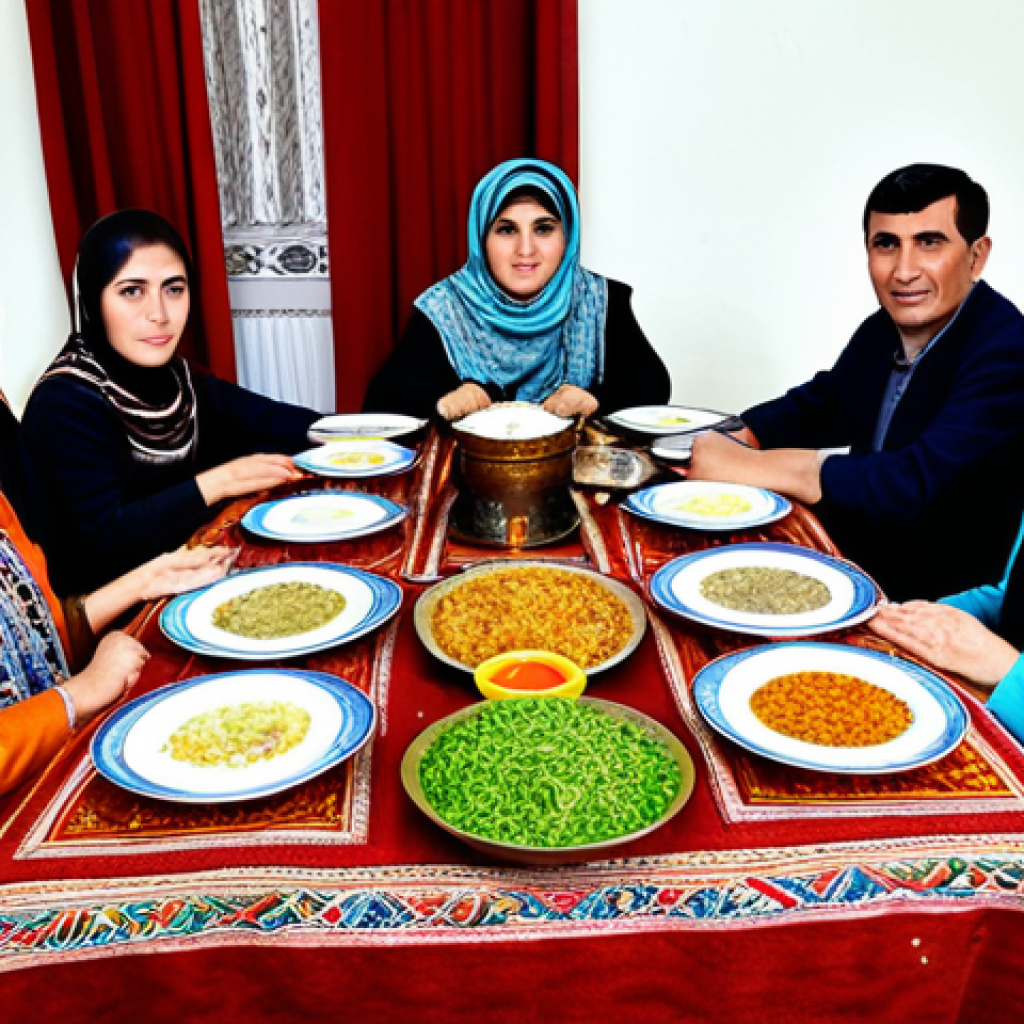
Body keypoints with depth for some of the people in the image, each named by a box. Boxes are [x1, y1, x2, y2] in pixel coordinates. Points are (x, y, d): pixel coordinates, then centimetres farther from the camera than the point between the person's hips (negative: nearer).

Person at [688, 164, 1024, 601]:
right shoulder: (881, 331, 2)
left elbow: (915, 484, -31)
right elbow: (814, 405, 18)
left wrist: (747, 465, -27)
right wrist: (727, 441, -2)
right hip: (854, 557, 7)